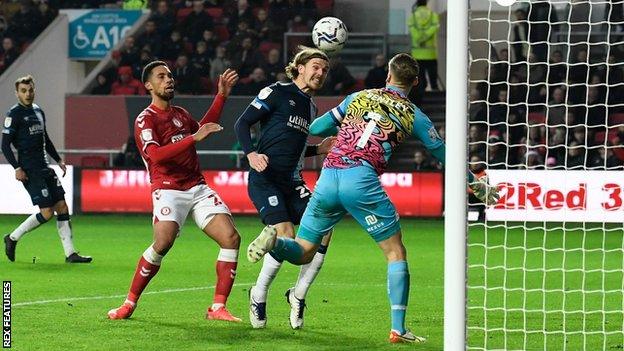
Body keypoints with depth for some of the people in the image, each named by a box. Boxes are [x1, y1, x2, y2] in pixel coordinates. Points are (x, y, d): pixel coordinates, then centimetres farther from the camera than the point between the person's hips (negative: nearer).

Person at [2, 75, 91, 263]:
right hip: (30, 171, -8)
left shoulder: (38, 112, 16)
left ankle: (70, 253, 5)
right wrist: (17, 168, -18)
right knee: (47, 212, -12)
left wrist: (58, 160, 23)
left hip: (44, 168, 8)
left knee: (62, 207, 2)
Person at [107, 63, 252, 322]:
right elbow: (156, 155, -20)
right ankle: (129, 304, -10)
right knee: (163, 243, -28)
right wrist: (194, 138, -25)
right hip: (168, 189, -7)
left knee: (231, 238, -11)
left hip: (198, 188, 7)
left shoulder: (181, 114, 20)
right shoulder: (145, 119, -3)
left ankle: (217, 308, -7)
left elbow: (201, 128, 42)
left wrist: (221, 96, 35)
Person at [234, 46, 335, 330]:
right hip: (264, 178, -7)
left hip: (292, 183, 7)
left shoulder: (311, 107, 20)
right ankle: (258, 296, 1)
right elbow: (242, 123, -5)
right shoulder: (277, 92, -2)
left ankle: (298, 295, 3)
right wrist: (251, 154, -20)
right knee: (286, 237, -21)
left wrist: (319, 150, 13)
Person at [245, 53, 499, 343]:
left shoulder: (358, 97, 21)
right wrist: (477, 185, 36)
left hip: (328, 177, 3)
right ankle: (398, 328, 0)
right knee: (395, 253, 9)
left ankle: (274, 241, -20)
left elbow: (315, 128, 26)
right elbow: (442, 155, 23)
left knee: (302, 252, 14)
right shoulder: (413, 116, 14)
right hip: (360, 180, -3)